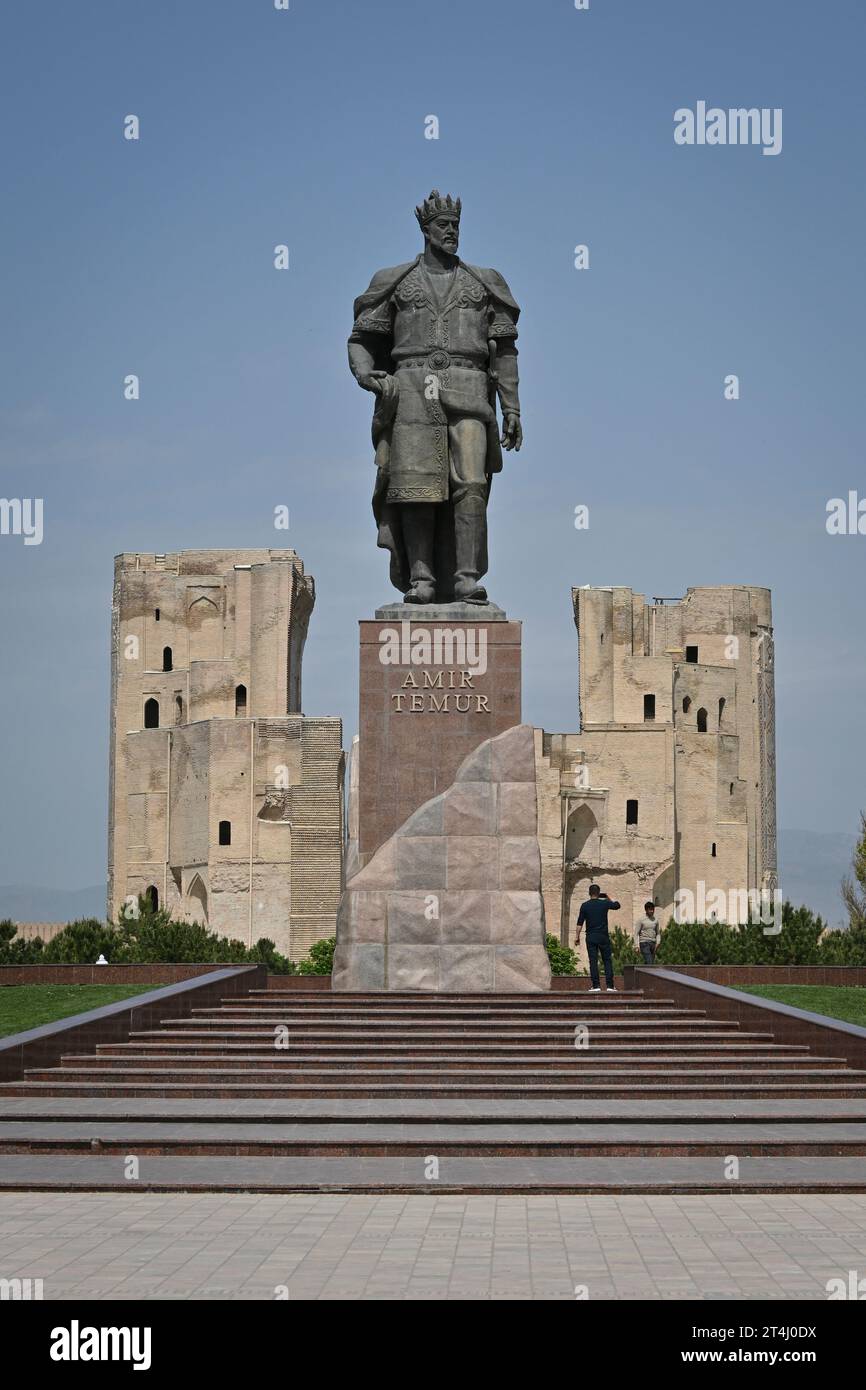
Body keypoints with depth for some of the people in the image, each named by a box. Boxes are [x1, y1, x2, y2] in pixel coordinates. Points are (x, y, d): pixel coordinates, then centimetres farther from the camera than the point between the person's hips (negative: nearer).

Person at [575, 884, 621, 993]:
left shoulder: (585, 906, -2)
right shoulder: (604, 903, -2)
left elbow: (580, 923, -2)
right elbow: (617, 905, 18)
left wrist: (578, 937, 5)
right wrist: (608, 897, 29)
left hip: (591, 937, 0)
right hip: (603, 936, 0)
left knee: (593, 961, 1)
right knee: (607, 960, 5)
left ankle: (595, 986, -3)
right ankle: (610, 985, 0)